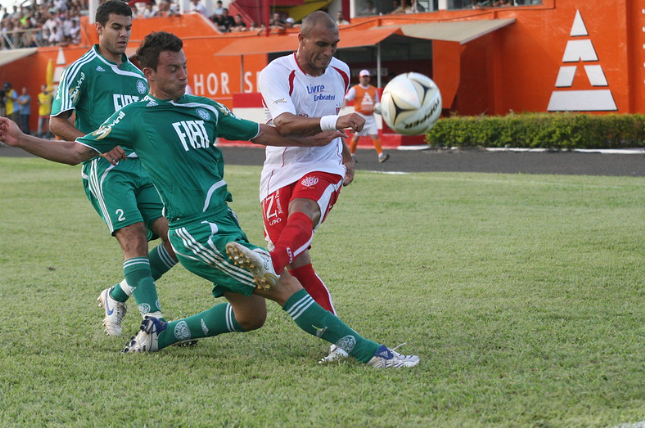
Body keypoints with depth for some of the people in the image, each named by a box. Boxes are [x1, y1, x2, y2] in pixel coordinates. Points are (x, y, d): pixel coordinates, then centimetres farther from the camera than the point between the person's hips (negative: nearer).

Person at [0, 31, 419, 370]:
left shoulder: (205, 109, 14)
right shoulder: (134, 118, -1)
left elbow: (262, 133, 24)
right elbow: (74, 151, 3)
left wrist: (314, 137, 21)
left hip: (224, 224, 8)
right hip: (195, 233, -8)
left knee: (251, 314, 9)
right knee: (284, 284, -15)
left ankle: (162, 333, 22)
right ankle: (369, 352, -16)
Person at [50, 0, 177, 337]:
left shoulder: (136, 75, 21)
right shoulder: (83, 70, 0)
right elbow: (57, 122, -6)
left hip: (142, 168, 6)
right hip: (105, 169, -6)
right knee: (134, 237, -22)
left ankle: (118, 296, 12)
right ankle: (154, 321, -24)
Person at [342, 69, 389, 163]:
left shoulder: (373, 90, 14)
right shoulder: (354, 89, -1)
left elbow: (376, 102, 24)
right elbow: (347, 98, -14)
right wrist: (344, 104, -34)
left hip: (370, 116, 3)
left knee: (375, 135, -7)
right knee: (356, 136, 1)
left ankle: (381, 155, -12)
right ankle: (352, 155, 17)